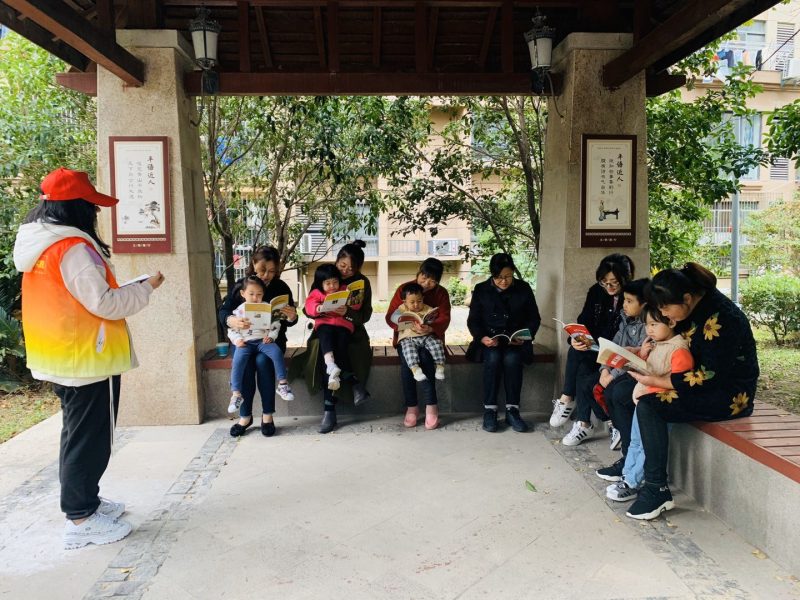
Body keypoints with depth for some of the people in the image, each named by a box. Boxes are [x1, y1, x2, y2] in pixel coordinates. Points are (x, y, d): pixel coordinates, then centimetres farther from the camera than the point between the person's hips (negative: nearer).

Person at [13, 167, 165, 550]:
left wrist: (128, 290, 13)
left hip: (59, 357, 10)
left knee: (78, 433, 21)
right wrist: (146, 288, -9)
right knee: (89, 438, 1)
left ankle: (84, 500, 34)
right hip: (86, 359, -10)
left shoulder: (38, 245, 9)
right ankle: (81, 520, 12)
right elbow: (103, 303, -22)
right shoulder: (73, 247, -21)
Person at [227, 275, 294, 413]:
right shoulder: (239, 311, 8)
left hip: (263, 340, 0)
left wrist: (271, 336, -8)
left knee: (276, 352, -29)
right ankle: (236, 394, -20)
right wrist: (237, 339, -9)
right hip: (246, 342, 0)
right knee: (238, 360, -28)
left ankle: (282, 384, -18)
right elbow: (231, 329, 8)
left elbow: (275, 325, 9)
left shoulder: (268, 308, 9)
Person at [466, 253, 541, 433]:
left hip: (516, 341, 0)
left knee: (511, 359, -33)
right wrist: (482, 338, -16)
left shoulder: (524, 288, 5)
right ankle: (489, 410, -26)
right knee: (493, 358, -33)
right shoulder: (481, 290, 4)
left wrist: (525, 336, -11)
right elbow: (473, 320, 4)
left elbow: (534, 318, 9)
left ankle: (512, 411, -24)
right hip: (489, 340, 0)